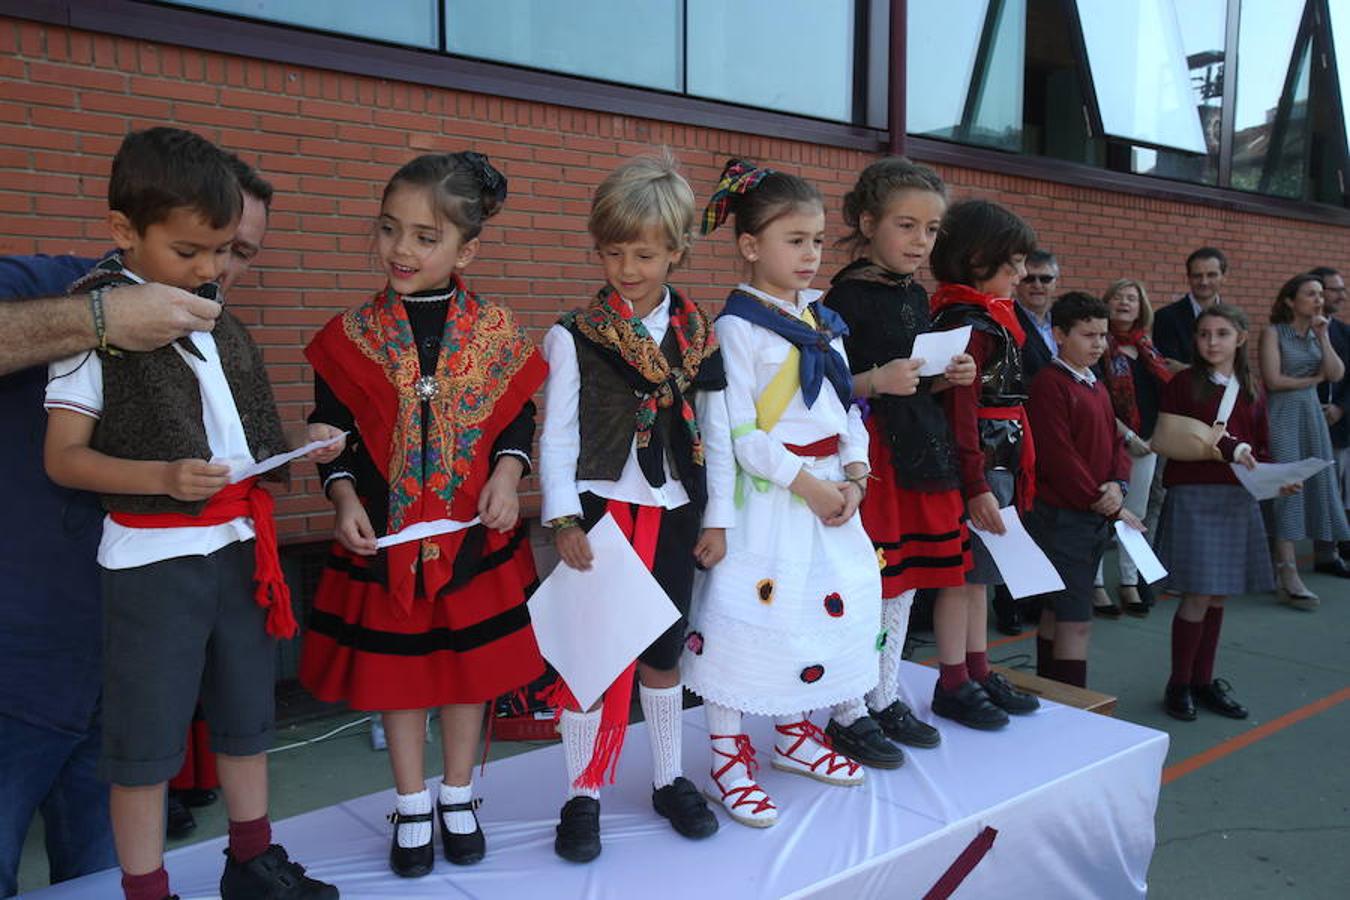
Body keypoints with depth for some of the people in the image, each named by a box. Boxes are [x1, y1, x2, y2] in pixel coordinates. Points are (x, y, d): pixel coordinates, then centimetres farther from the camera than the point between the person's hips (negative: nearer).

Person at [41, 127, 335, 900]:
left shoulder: (220, 321, 8)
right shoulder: (97, 322, -10)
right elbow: (63, 458, -13)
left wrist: (298, 447, -1)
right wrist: (162, 478, -28)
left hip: (241, 543, 7)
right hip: (154, 559, -6)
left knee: (248, 713, 18)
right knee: (148, 734, 5)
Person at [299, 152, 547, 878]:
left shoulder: (495, 330, -5)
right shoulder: (353, 336, -5)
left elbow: (518, 418, 3)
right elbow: (331, 434, 2)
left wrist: (507, 474, -13)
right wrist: (344, 498, -12)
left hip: (475, 536, 0)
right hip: (385, 537, 0)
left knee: (470, 667, 14)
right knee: (396, 671, 12)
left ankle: (457, 798, 35)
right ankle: (412, 808, 32)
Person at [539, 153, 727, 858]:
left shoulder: (698, 335, 4)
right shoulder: (575, 336, -5)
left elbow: (716, 433, 7)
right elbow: (556, 433, -6)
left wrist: (717, 518, 5)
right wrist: (563, 519, -12)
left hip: (675, 510, 3)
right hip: (602, 506, -3)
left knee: (663, 651, 14)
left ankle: (669, 779, 31)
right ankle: (582, 796, 17)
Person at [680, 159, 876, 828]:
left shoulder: (823, 319, 11)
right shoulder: (738, 326, -12)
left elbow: (848, 407, 12)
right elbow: (738, 432, -17)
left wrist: (853, 475, -3)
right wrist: (806, 484, -17)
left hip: (829, 489, 8)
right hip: (765, 494, -8)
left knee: (827, 605, 16)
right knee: (748, 614, -3)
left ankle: (794, 734, 35)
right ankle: (729, 756, 15)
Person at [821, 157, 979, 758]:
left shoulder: (916, 296, 13)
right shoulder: (847, 296, -10)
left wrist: (947, 379, 3)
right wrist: (876, 381, -26)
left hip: (921, 447, 8)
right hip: (868, 452, -8)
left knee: (904, 585, 15)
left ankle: (886, 699, 30)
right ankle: (846, 715, 14)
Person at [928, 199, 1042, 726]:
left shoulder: (990, 320, 14)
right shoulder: (967, 325, -16)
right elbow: (959, 411, -21)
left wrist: (1009, 477, 14)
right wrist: (976, 485, -24)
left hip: (996, 467, 10)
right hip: (976, 470, -10)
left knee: (977, 573, 16)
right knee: (964, 573, 0)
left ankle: (979, 673, 28)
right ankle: (953, 685, 12)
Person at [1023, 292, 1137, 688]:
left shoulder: (1096, 386, 15)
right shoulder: (1050, 384, -14)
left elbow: (1116, 442, 15)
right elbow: (1058, 458, -20)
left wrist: (1118, 485, -6)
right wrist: (1108, 507, -14)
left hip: (1095, 518, 9)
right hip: (1062, 517, -9)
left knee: (1057, 611, 15)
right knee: (1077, 621, -6)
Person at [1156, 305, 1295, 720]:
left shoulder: (1251, 392, 11)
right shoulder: (1183, 385, -3)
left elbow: (1259, 451, 14)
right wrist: (1225, 448, -19)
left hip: (1239, 499, 5)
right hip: (1193, 496, -5)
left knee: (1217, 597, 11)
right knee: (1198, 596, -6)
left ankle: (1204, 680, 24)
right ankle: (1179, 685, 10)